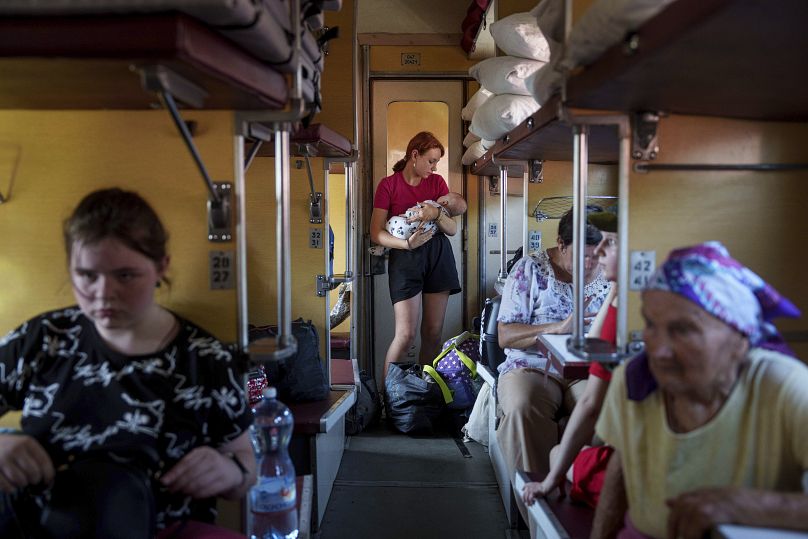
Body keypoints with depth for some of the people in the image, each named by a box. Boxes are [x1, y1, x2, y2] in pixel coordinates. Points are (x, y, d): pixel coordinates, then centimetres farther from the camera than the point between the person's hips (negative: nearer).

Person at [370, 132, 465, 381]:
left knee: (433, 332, 4)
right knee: (406, 335, -11)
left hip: (438, 255, 4)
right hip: (405, 257, -4)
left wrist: (437, 214, -13)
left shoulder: (437, 182, 11)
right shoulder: (388, 185, 1)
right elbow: (376, 233, -5)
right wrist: (407, 243, -20)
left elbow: (453, 229, 7)